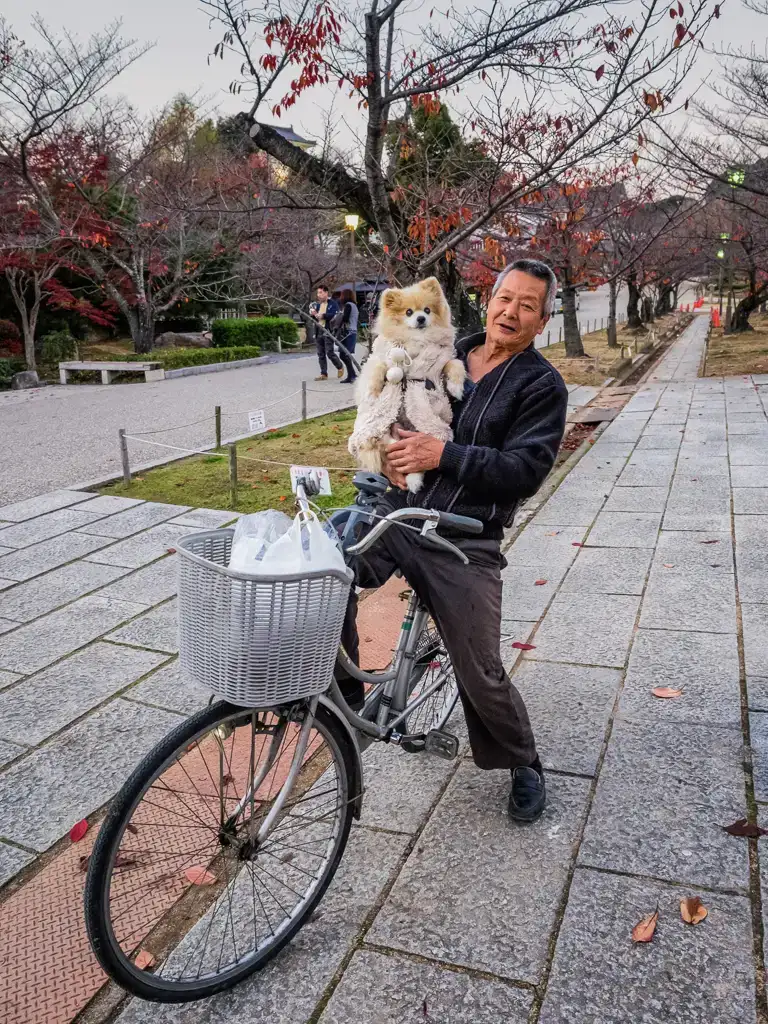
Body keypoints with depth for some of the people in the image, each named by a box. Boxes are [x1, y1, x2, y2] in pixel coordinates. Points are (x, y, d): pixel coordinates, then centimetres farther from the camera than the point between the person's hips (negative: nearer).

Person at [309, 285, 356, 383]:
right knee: (321, 354, 7)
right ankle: (323, 374, 14)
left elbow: (334, 315, -18)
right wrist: (313, 314, -4)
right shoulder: (317, 304, 16)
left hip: (328, 331, -7)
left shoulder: (333, 303, -4)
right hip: (318, 331, 7)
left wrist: (323, 315, -24)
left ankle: (340, 367, 14)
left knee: (329, 352, -10)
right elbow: (314, 317, 18)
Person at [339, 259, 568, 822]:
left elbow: (525, 470, -13)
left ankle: (523, 764, 32)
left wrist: (444, 455, -22)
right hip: (397, 514, 4)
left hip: (466, 543, -4)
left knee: (480, 673, 2)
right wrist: (389, 450, 0)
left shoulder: (542, 385, -1)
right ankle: (345, 694, -1)